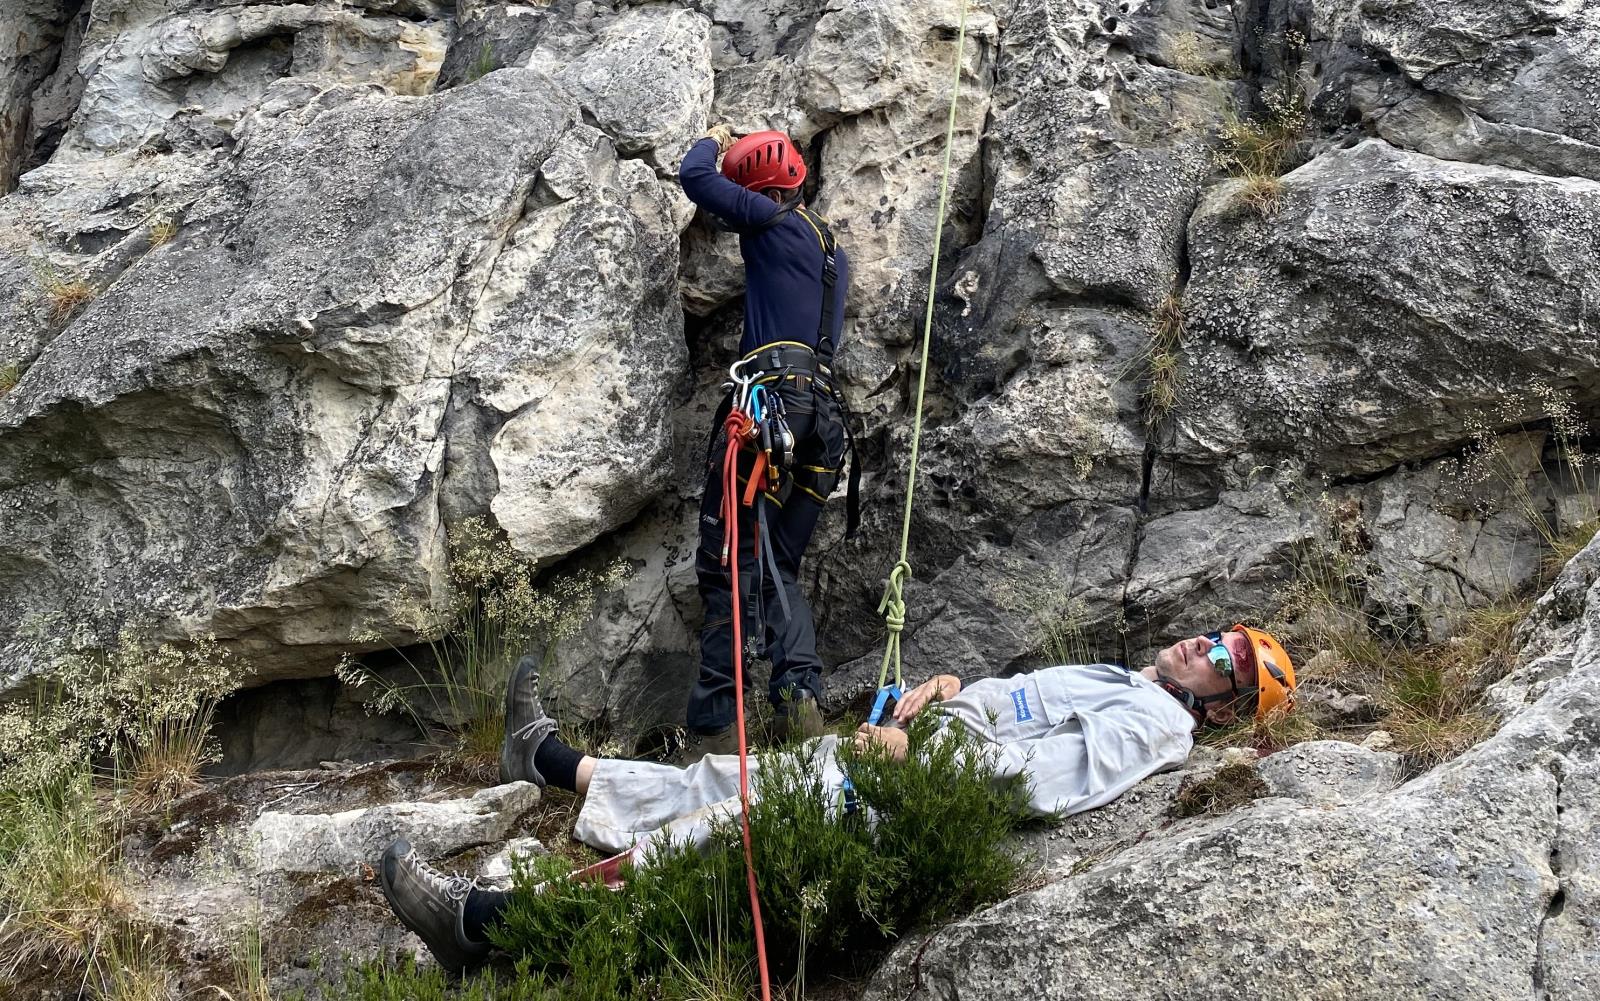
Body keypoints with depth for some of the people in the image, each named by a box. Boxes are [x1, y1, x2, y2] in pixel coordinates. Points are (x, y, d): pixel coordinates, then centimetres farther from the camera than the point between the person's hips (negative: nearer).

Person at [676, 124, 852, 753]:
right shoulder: (833, 252, 26)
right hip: (822, 414, 8)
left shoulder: (776, 222, 2)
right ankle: (800, 696, -9)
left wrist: (714, 142, 25)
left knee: (729, 561, -8)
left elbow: (694, 177, -1)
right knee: (780, 566, 12)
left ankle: (714, 724, -11)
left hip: (774, 393, -8)